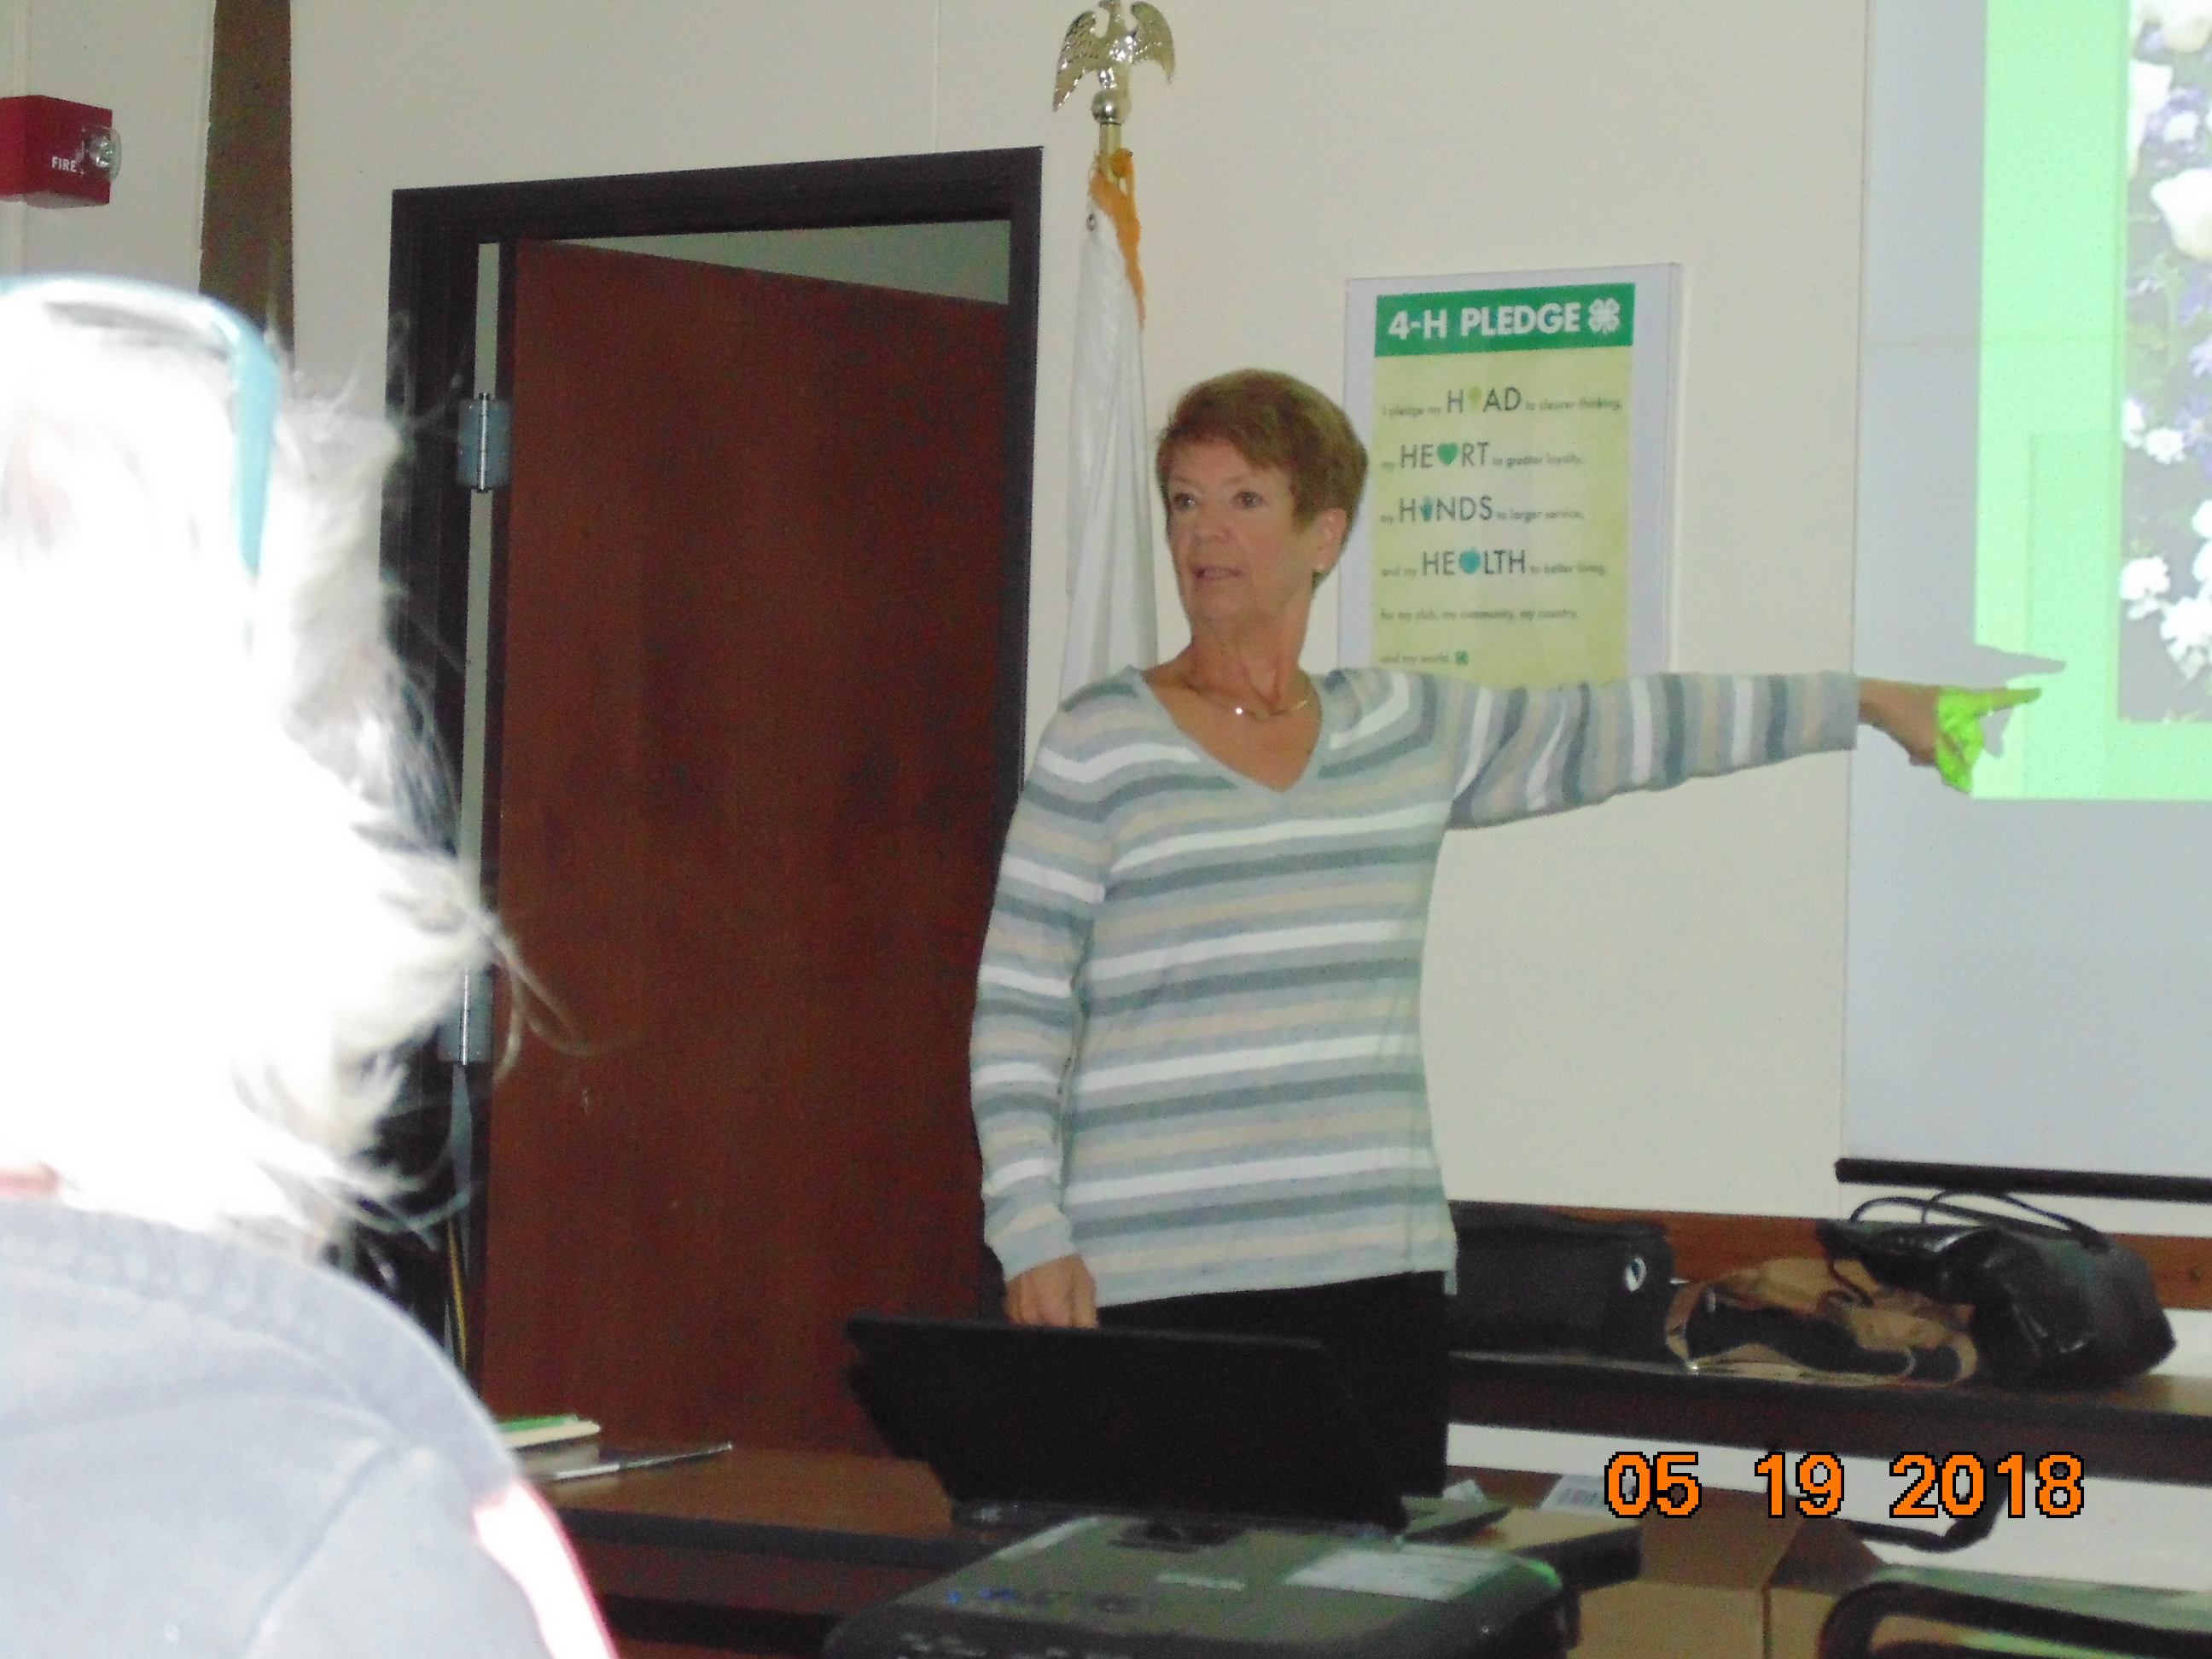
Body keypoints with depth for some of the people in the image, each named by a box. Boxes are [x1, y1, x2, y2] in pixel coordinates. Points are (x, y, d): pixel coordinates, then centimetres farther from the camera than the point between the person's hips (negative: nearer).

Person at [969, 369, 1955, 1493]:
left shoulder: (1406, 731, 13)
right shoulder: (1100, 745, 1)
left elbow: (1608, 733, 21)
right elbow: (1017, 1011, -1)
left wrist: (1859, 702, 25)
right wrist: (1031, 1237, -9)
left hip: (1377, 1271, 4)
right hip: (1153, 1281, -4)